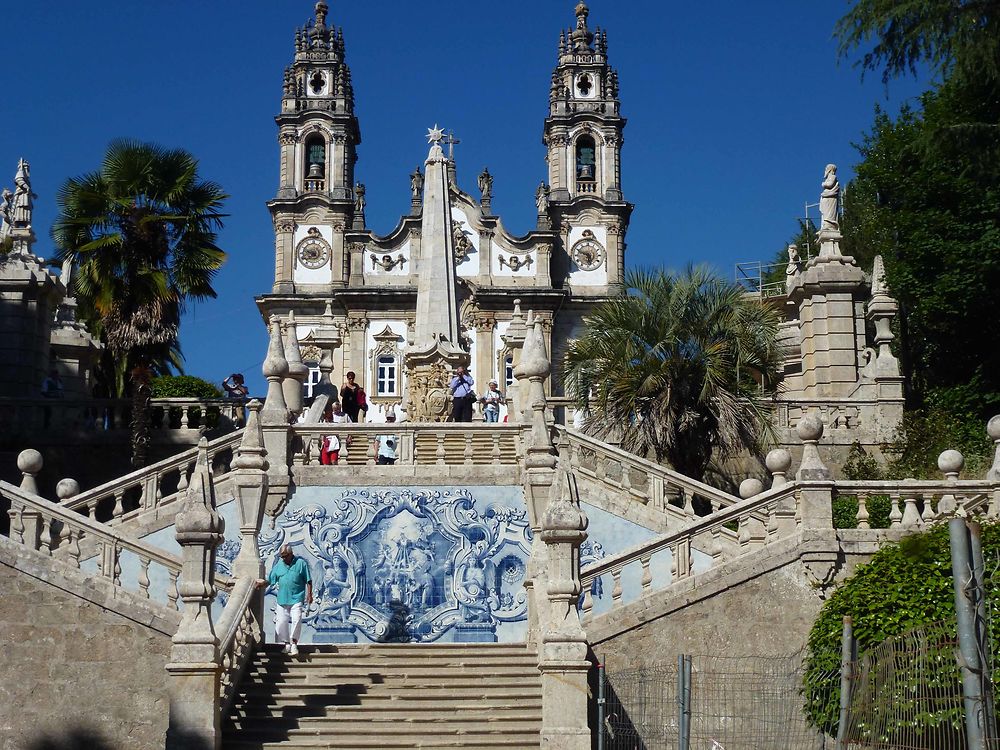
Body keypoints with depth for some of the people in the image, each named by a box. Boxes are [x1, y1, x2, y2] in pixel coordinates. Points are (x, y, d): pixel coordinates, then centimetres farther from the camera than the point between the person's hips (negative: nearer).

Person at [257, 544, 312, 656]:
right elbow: (270, 580, 12)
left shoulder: (301, 563, -1)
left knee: (296, 619, -18)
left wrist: (309, 594, -5)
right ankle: (287, 644, 17)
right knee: (281, 622, 3)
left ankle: (294, 643, -6)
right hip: (282, 600, 4)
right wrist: (263, 582, -5)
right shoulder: (278, 566, 9)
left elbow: (308, 581, 1)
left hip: (296, 598, -4)